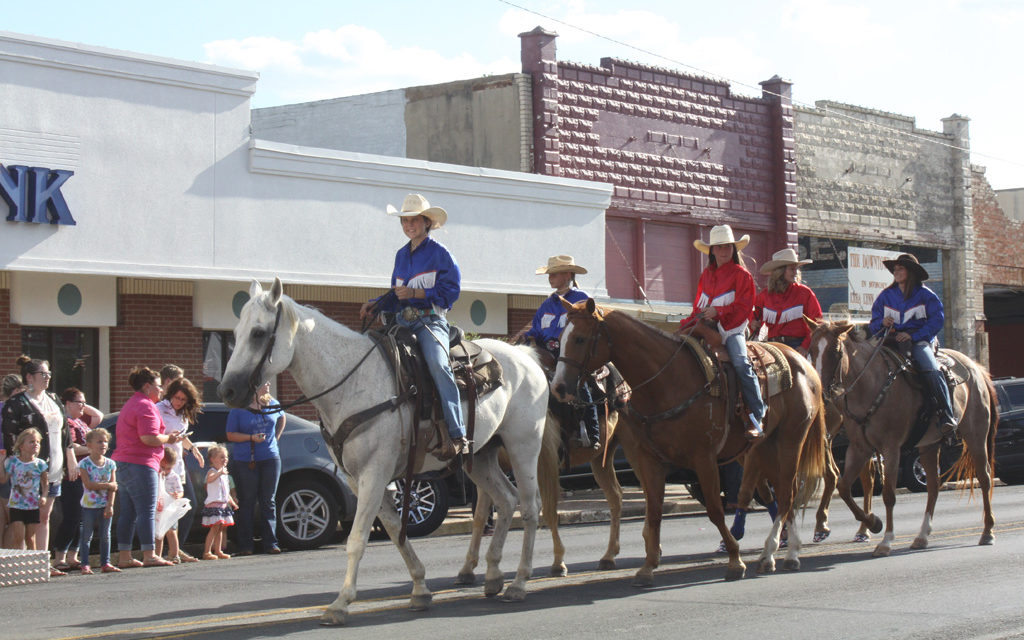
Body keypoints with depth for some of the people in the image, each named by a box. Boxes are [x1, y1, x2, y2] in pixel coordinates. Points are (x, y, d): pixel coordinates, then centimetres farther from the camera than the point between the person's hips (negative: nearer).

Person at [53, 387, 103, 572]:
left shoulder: (80, 421, 18)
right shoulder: (67, 423, -10)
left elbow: (99, 416, 31)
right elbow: (70, 448, -21)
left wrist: (84, 407, 18)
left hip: (85, 477, 10)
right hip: (72, 478, -9)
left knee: (82, 519, 10)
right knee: (71, 518, -9)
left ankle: (72, 556, 16)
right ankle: (59, 557, -4)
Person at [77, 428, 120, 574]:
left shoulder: (110, 464, 5)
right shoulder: (85, 464, -6)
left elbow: (113, 487, 0)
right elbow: (88, 484, -15)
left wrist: (110, 505, -9)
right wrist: (107, 485, -15)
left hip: (105, 506, 4)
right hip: (89, 506, -4)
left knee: (105, 536, 8)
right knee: (86, 536, -1)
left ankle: (105, 563, 15)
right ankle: (85, 565, 3)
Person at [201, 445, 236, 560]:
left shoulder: (224, 474, 20)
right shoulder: (212, 472, -8)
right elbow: (209, 479, -34)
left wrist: (232, 503, 22)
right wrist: (220, 472, -39)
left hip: (223, 504, 9)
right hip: (213, 503, -9)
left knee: (221, 528, 10)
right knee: (215, 527, -14)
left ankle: (218, 551, 16)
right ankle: (207, 552, -12)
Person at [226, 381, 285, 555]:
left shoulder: (272, 404, 7)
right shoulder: (238, 409, -5)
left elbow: (281, 418, 27)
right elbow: (231, 435, -4)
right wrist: (251, 438, -17)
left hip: (270, 458, 3)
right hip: (245, 461, -3)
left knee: (268, 502, 5)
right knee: (247, 503, 0)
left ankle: (270, 543, 8)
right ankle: (245, 545, 4)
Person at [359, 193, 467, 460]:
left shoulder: (439, 252, 0)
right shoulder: (401, 255, 20)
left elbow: (451, 290, -8)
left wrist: (414, 293, -16)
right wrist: (375, 305, 7)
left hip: (430, 321, -8)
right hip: (403, 322, 8)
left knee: (437, 363, -32)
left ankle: (457, 436, -37)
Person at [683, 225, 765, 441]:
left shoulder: (741, 274, 1)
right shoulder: (706, 275, 18)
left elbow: (744, 307, -7)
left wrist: (718, 311, -19)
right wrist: (688, 323, 6)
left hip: (731, 329, -6)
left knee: (741, 364, -28)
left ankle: (756, 418, -25)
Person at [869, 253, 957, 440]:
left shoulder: (925, 295, 6)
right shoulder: (886, 295, 16)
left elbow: (937, 320, -2)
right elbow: (874, 323, 17)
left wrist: (913, 336, -14)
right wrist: (883, 322, -9)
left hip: (919, 341, -4)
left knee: (931, 370, -32)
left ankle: (947, 417, -33)